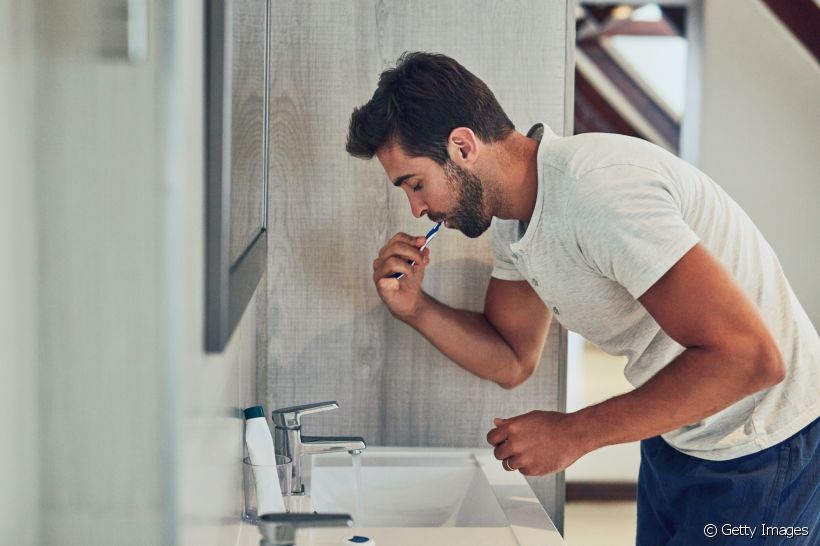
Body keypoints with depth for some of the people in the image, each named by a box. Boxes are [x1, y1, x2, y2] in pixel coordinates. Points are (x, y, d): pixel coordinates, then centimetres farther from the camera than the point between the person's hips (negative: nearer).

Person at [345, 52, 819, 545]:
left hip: (763, 453, -8)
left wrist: (573, 433, -29)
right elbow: (512, 361, 9)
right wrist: (414, 307, -8)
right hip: (675, 441, 8)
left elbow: (749, 357, -34)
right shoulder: (511, 219, -1)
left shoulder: (595, 188, -30)